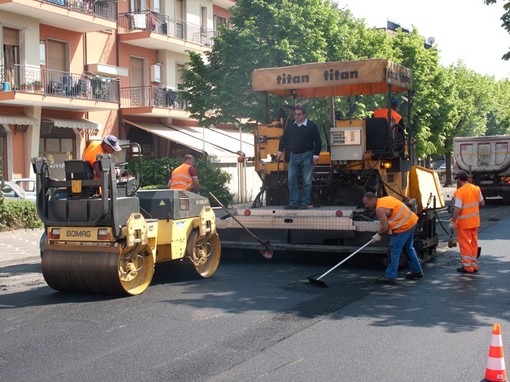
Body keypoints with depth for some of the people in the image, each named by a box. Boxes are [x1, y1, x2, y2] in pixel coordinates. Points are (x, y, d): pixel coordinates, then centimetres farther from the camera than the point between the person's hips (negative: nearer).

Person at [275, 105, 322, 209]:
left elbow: (317, 141, -5)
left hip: (307, 156, -4)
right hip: (294, 156, 4)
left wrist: (316, 155, -10)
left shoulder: (311, 126, -4)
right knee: (291, 180, -1)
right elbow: (284, 138, 17)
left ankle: (305, 203, 8)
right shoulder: (290, 126, 8)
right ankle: (293, 203, 4)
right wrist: (280, 151, 12)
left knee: (307, 181, 0)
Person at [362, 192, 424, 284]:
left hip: (403, 227, -10)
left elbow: (385, 227, -19)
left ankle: (390, 276, -4)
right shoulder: (386, 198, 12)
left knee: (394, 251, -5)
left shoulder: (380, 209, -18)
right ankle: (417, 271, 36)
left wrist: (379, 234, 0)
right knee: (409, 248, 24)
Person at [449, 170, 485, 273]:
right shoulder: (476, 189, 2)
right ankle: (474, 265, 21)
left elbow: (457, 209, -22)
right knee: (473, 243, 15)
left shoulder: (459, 192, -18)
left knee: (465, 244, 3)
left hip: (463, 223, -6)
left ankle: (467, 266, 6)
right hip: (475, 222, 6)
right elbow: (482, 203, 9)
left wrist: (452, 222, -17)